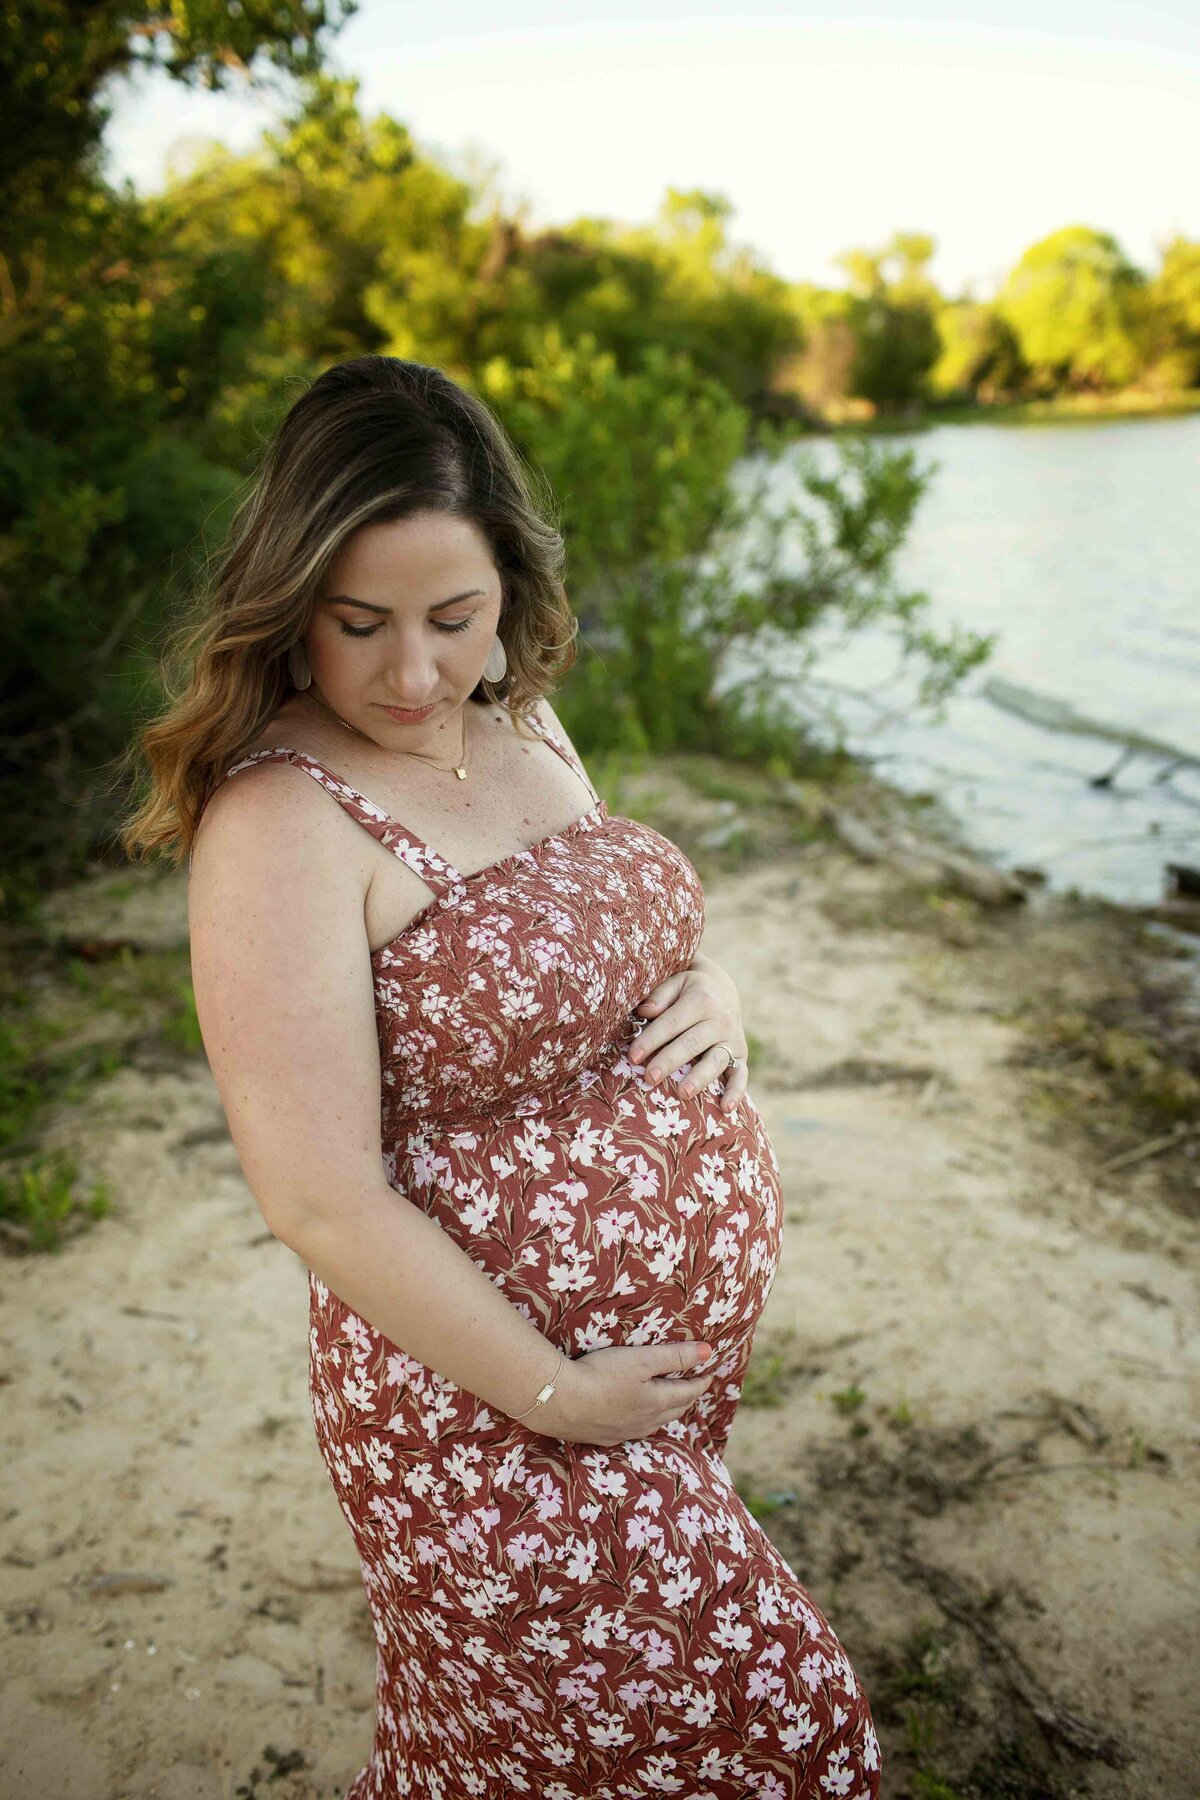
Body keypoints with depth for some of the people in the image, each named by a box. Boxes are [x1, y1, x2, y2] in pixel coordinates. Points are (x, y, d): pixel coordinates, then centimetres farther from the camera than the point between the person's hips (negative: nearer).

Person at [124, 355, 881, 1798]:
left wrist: (709, 986, -5)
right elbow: (322, 1201, -24)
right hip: (499, 1400, -7)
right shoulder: (282, 822, -23)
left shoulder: (523, 727, 2)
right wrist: (555, 1395, -17)